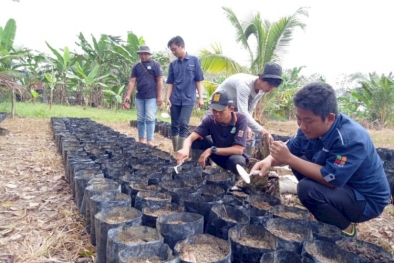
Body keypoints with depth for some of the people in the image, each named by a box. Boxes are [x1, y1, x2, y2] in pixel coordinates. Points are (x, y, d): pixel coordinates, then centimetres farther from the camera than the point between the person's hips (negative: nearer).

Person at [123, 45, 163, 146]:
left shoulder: (155, 64, -1)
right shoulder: (136, 66, 11)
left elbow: (159, 81, -5)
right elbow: (132, 81, 7)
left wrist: (159, 96, -11)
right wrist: (128, 95, -3)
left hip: (152, 97, -4)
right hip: (139, 97, 5)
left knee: (150, 119, -7)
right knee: (140, 119, 9)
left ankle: (150, 140, -3)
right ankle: (141, 139, 19)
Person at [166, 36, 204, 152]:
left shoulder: (194, 60, 1)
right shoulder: (173, 64, 9)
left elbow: (198, 81, 1)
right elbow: (170, 83, 9)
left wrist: (200, 98, -4)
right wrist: (168, 98, -3)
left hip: (188, 99, -3)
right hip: (175, 100, 4)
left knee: (183, 124, -11)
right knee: (174, 125, 6)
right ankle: (175, 151, 16)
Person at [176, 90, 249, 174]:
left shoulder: (240, 119, -26)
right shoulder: (210, 120, -19)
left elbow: (239, 149, -30)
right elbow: (191, 137, -29)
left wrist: (212, 150, -35)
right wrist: (185, 149, -53)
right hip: (218, 154, 2)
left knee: (236, 161, -39)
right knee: (196, 140, -21)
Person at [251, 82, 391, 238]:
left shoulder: (351, 139, -33)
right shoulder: (311, 127, -10)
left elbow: (330, 180, -34)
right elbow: (290, 150, -1)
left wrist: (289, 159, -33)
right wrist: (269, 160, -22)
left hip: (367, 199, -8)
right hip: (341, 184, 8)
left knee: (307, 188, -30)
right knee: (298, 161, 1)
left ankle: (346, 228, -1)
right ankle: (330, 210, 12)